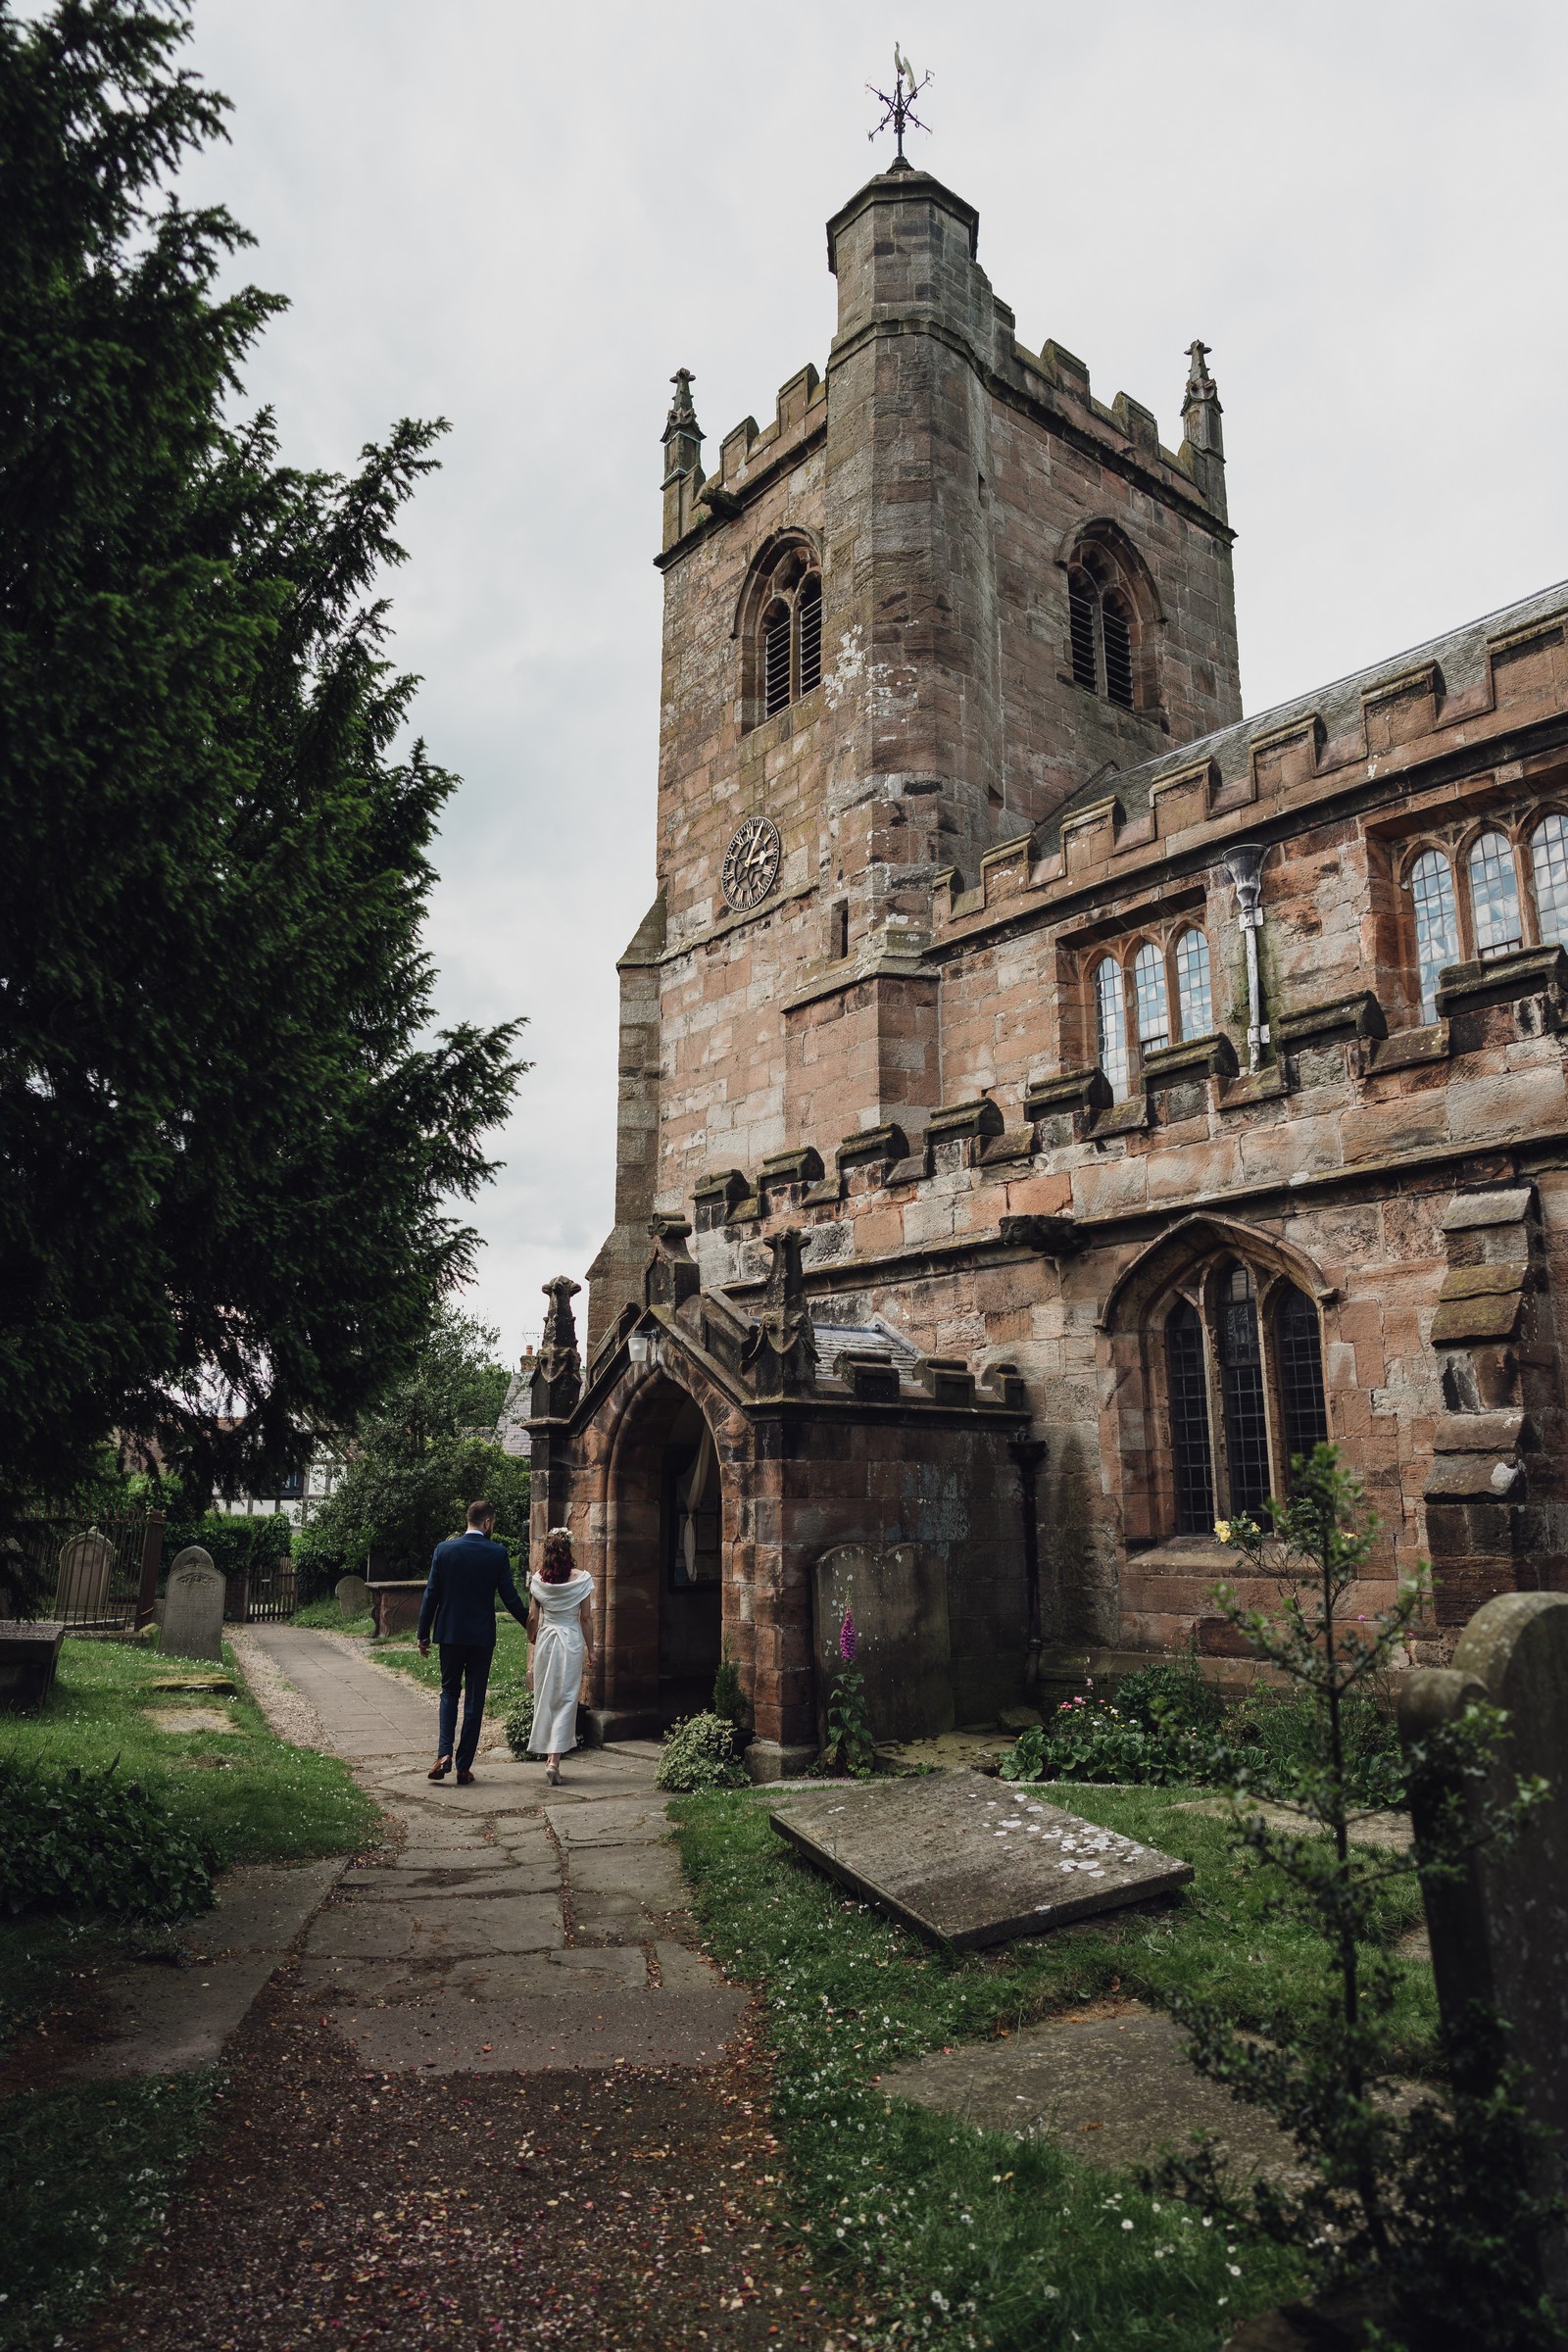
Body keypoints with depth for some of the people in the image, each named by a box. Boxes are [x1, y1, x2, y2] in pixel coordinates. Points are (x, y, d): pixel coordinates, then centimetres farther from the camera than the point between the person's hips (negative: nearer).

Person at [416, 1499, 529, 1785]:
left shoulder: (445, 1549, -3)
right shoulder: (497, 1553, -7)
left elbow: (431, 1595, -2)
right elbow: (510, 1597, -4)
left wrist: (423, 1634, 6)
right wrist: (530, 1625, 11)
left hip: (450, 1633, 1)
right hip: (482, 1636, -1)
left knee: (449, 1691, 16)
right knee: (474, 1699, 7)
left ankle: (444, 1754, -2)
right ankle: (464, 1767, 10)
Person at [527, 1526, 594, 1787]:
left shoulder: (538, 1580, -2)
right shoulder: (581, 1578, -8)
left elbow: (532, 1618, 3)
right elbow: (586, 1618, -4)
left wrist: (531, 1647, 15)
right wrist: (590, 1649, 5)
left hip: (544, 1641, 2)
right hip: (571, 1641, -2)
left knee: (544, 1699, 14)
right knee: (566, 1700, 1)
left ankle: (548, 1757, 21)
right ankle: (555, 1760, -8)